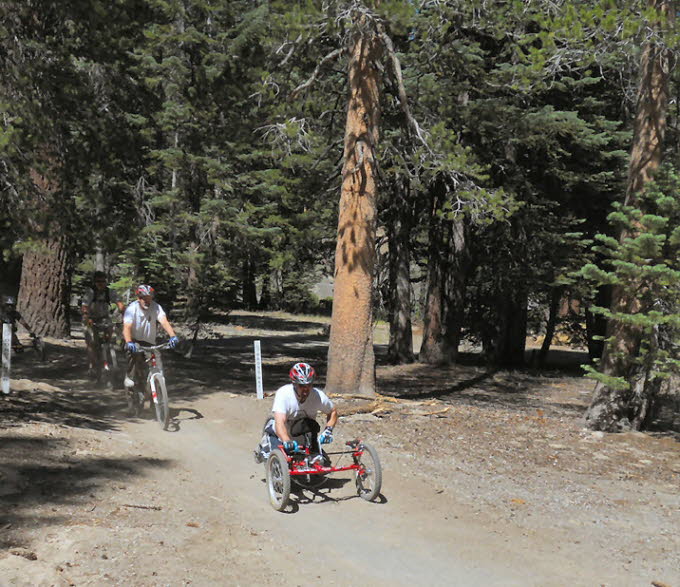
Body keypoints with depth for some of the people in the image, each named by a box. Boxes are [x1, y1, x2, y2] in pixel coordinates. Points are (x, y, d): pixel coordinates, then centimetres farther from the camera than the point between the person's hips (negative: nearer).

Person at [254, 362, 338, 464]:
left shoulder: (318, 396, -22)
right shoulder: (283, 393, -30)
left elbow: (333, 412, -1)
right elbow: (280, 422, -41)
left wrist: (328, 429, -18)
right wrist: (287, 442, -58)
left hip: (303, 436, 1)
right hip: (282, 434, -1)